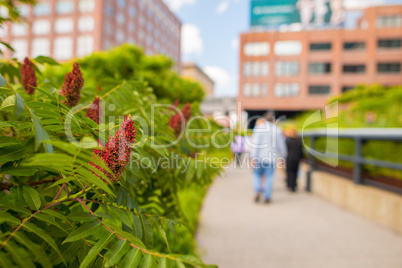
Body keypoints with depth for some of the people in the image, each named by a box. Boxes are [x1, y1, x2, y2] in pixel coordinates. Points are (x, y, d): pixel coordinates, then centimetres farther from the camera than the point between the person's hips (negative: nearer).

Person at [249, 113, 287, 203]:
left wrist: (253, 157, -13)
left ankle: (258, 191, -4)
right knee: (269, 177, 9)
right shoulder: (277, 129, 1)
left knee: (257, 174, 15)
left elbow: (255, 143, -13)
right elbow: (281, 144, 5)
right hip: (271, 157, 1)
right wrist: (284, 155, 21)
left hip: (259, 157, -1)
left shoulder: (259, 128, -5)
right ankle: (267, 197, 10)